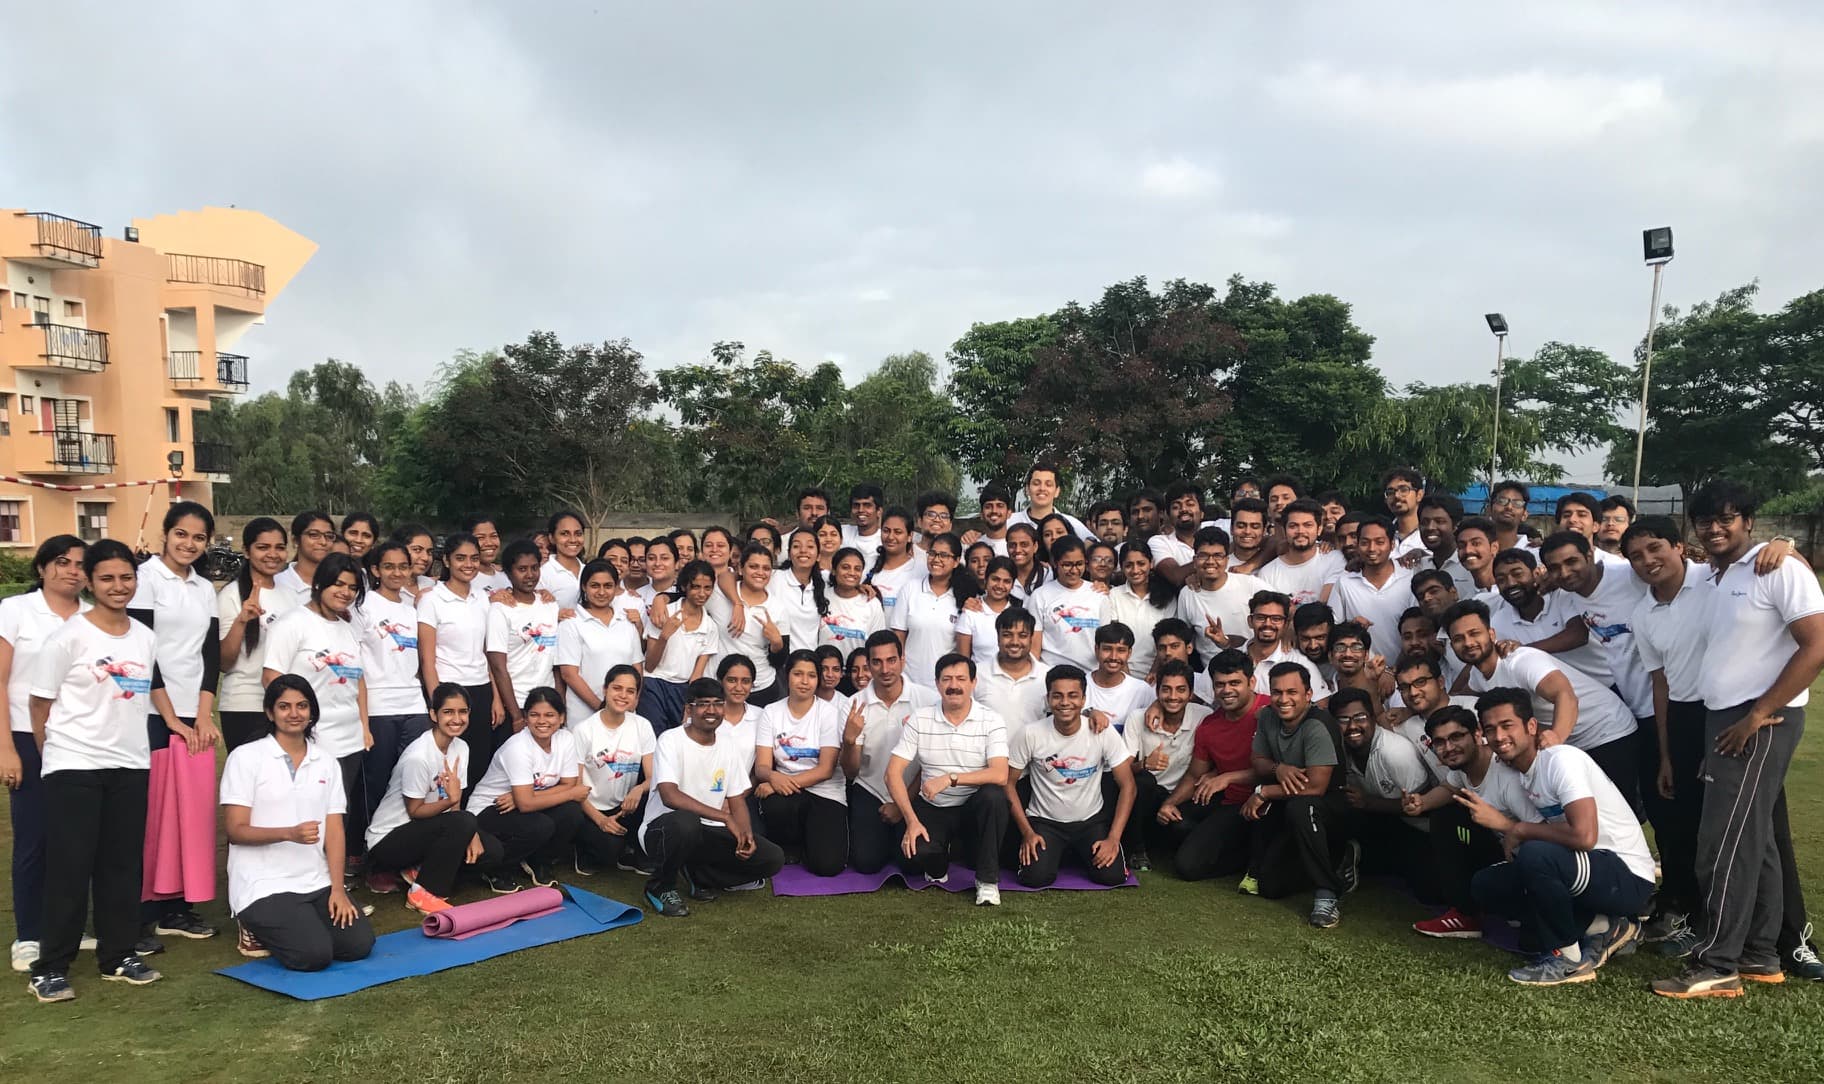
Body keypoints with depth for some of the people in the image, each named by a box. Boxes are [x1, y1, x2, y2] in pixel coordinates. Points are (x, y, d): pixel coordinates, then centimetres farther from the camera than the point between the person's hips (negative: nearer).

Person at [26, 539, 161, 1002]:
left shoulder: (145, 638, 7)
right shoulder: (69, 636, -9)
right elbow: (41, 704, -4)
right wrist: (56, 757, 3)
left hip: (131, 765, 5)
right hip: (74, 767, -5)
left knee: (123, 864, 10)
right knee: (69, 866, -1)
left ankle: (118, 955, 20)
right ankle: (51, 967, 11)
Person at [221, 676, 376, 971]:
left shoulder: (326, 761, 8)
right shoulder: (245, 757, -5)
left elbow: (334, 830, 5)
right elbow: (236, 831, -9)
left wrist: (337, 889, -7)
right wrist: (290, 833, -27)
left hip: (317, 882, 4)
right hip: (264, 886, -4)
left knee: (359, 944, -11)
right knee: (314, 955, -21)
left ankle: (300, 925, 16)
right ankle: (259, 928, 9)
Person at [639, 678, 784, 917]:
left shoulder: (729, 744, 6)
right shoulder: (671, 740, -13)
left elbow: (736, 799, 7)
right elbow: (669, 795, -27)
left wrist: (746, 834, -14)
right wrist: (725, 818, -28)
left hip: (708, 833, 5)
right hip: (662, 828, -5)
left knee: (773, 858, -13)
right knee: (686, 822, -41)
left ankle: (699, 875, 8)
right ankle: (661, 887, -11)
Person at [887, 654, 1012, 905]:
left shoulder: (991, 721, -7)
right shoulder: (919, 720, -2)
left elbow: (1000, 775, -21)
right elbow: (893, 773, -6)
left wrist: (950, 778, -27)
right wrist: (911, 820, -16)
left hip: (974, 808, -1)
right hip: (932, 809, 1)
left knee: (994, 796, -34)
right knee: (917, 853, -29)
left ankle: (987, 879, -14)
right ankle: (938, 864, 13)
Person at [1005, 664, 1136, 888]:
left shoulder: (1104, 734, -12)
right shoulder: (1029, 735, -14)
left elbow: (1127, 785, -8)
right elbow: (1008, 783, -5)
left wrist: (1113, 839, -15)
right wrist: (1027, 832, -12)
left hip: (1091, 820, 1)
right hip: (1044, 821, -1)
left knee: (1112, 875, -21)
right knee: (1035, 877, -24)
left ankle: (1078, 852, 15)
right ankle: (1056, 852, 13)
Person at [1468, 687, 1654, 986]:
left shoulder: (1561, 759, -20)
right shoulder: (1518, 771, 7)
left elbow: (1584, 835, -32)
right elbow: (1546, 835, 10)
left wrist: (1520, 830, -17)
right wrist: (1503, 823, -7)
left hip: (1627, 877, -9)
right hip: (1589, 872, 9)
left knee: (1535, 854, -34)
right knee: (1486, 886, 2)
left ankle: (1567, 958, -11)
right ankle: (1600, 928, 4)